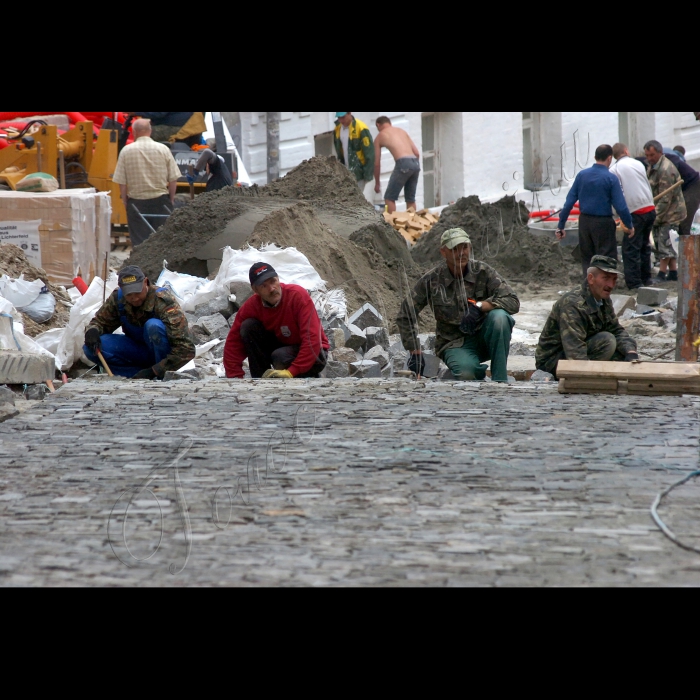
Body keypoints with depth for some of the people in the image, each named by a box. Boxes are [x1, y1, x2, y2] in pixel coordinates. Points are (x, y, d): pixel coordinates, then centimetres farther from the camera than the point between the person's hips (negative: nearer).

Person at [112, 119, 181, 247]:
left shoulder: (126, 151, -5)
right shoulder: (163, 149, -3)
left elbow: (121, 182, -3)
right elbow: (173, 179, -1)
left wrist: (125, 200, 9)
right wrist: (171, 199, 11)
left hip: (136, 201, -1)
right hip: (160, 200, 1)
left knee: (139, 240, 3)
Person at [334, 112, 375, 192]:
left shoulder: (361, 128, -17)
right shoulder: (338, 128, 5)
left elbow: (369, 152, -16)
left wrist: (368, 175, -17)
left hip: (359, 170, -7)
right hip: (347, 170, 7)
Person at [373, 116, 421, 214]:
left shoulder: (380, 136, 15)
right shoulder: (401, 131, 27)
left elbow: (377, 163, 16)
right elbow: (417, 153, 20)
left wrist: (377, 183, 26)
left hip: (403, 163, -5)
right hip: (415, 163, 5)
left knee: (389, 198, 3)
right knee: (410, 198, 15)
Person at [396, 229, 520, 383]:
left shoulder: (483, 272, -5)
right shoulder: (432, 280, -5)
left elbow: (513, 302, -14)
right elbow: (405, 316, 1)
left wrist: (479, 306, -28)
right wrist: (415, 353, -5)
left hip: (483, 338, 2)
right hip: (455, 344, -2)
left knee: (499, 316, -31)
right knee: (467, 372, -35)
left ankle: (500, 381, -21)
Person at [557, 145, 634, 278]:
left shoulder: (581, 175, 1)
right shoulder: (610, 178, -11)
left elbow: (569, 202, 1)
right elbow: (620, 206, -14)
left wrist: (561, 225, 5)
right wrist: (629, 225, 0)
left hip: (584, 222, 5)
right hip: (603, 222, -5)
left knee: (587, 259, 16)